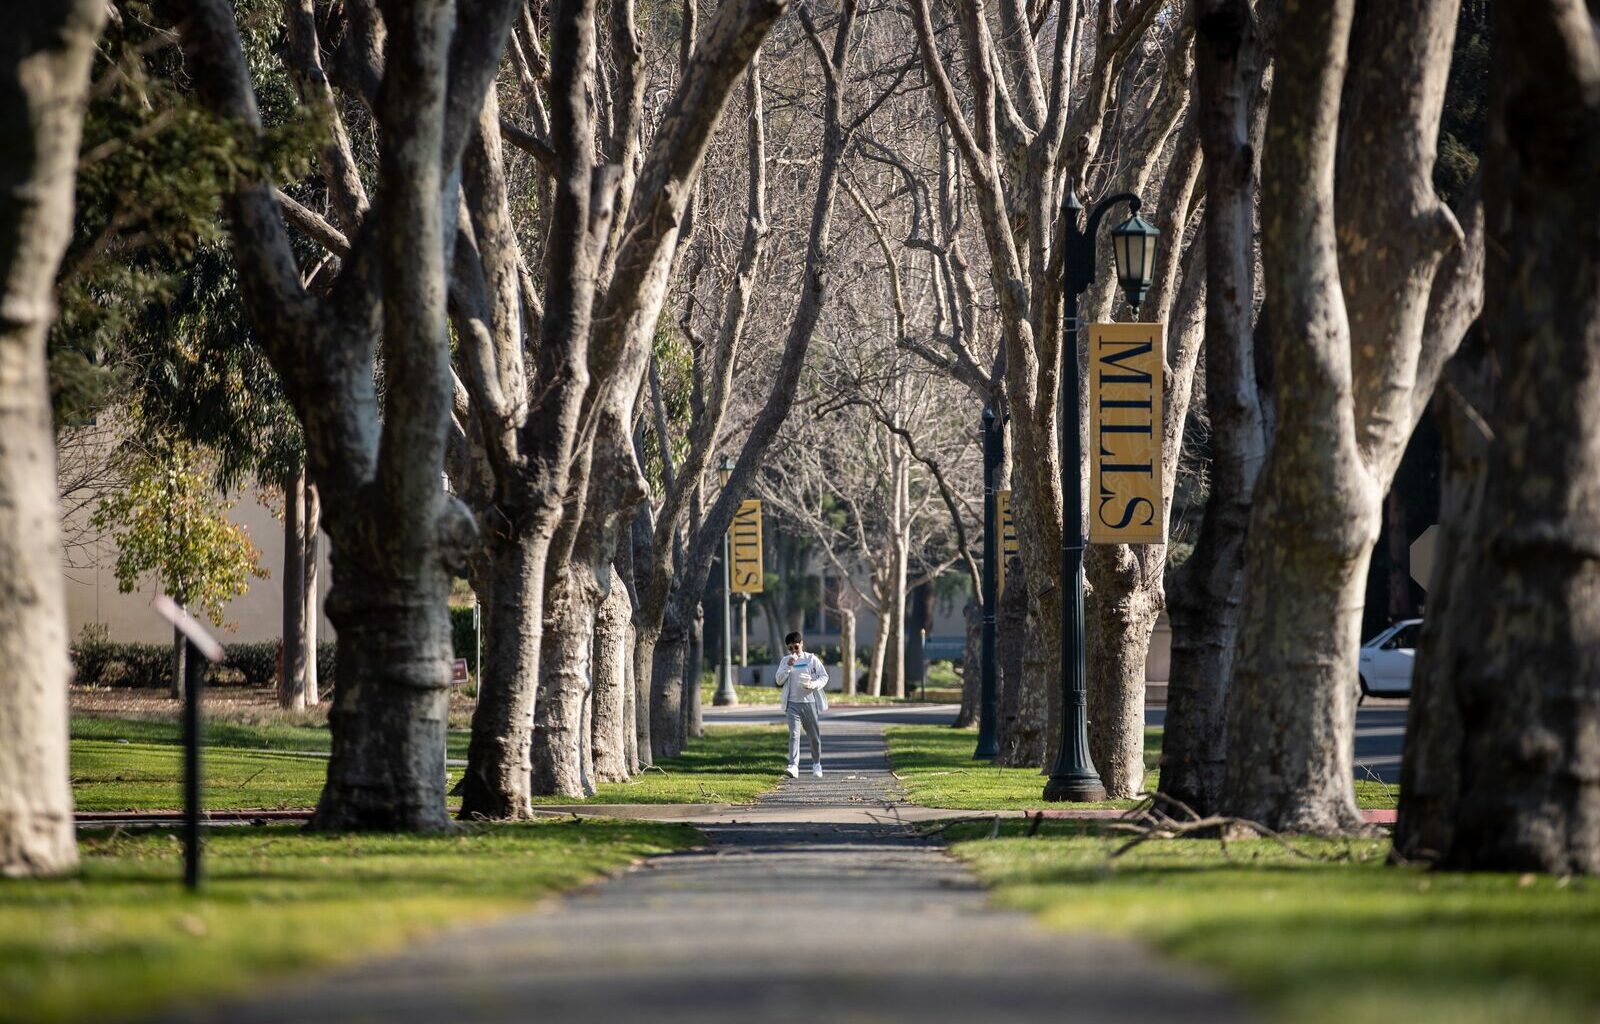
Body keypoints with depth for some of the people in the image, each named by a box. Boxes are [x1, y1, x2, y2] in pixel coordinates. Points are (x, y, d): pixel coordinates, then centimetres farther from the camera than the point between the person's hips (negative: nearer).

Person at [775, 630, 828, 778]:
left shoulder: (812, 659, 2)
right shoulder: (785, 661, 7)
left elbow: (824, 676, 1)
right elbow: (779, 681, 0)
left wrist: (813, 684, -18)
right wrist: (788, 666, -14)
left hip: (809, 701, 0)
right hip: (792, 703, 0)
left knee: (814, 735, 10)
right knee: (794, 734, -14)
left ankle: (816, 764, 30)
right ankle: (793, 766, -24)